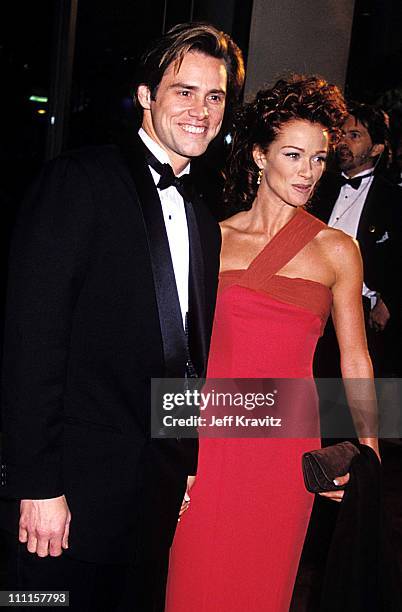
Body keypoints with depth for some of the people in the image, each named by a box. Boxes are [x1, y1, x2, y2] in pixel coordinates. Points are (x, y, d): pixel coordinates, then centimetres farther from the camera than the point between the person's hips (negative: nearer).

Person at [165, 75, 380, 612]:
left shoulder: (336, 250, 0)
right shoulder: (214, 237, 3)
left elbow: (353, 356, 5)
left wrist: (368, 449, 4)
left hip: (286, 442, -1)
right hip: (209, 432, 1)